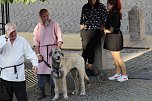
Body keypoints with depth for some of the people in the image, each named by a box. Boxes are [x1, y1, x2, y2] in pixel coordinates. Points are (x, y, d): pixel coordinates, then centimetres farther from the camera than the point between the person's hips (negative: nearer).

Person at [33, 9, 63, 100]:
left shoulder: (54, 24, 3)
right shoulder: (38, 27, 8)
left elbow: (59, 38, -4)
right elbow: (36, 42, 6)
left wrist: (58, 48, -19)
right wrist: (38, 54, -3)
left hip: (53, 49, -2)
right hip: (42, 51, 2)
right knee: (41, 70, -3)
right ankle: (42, 91, 3)